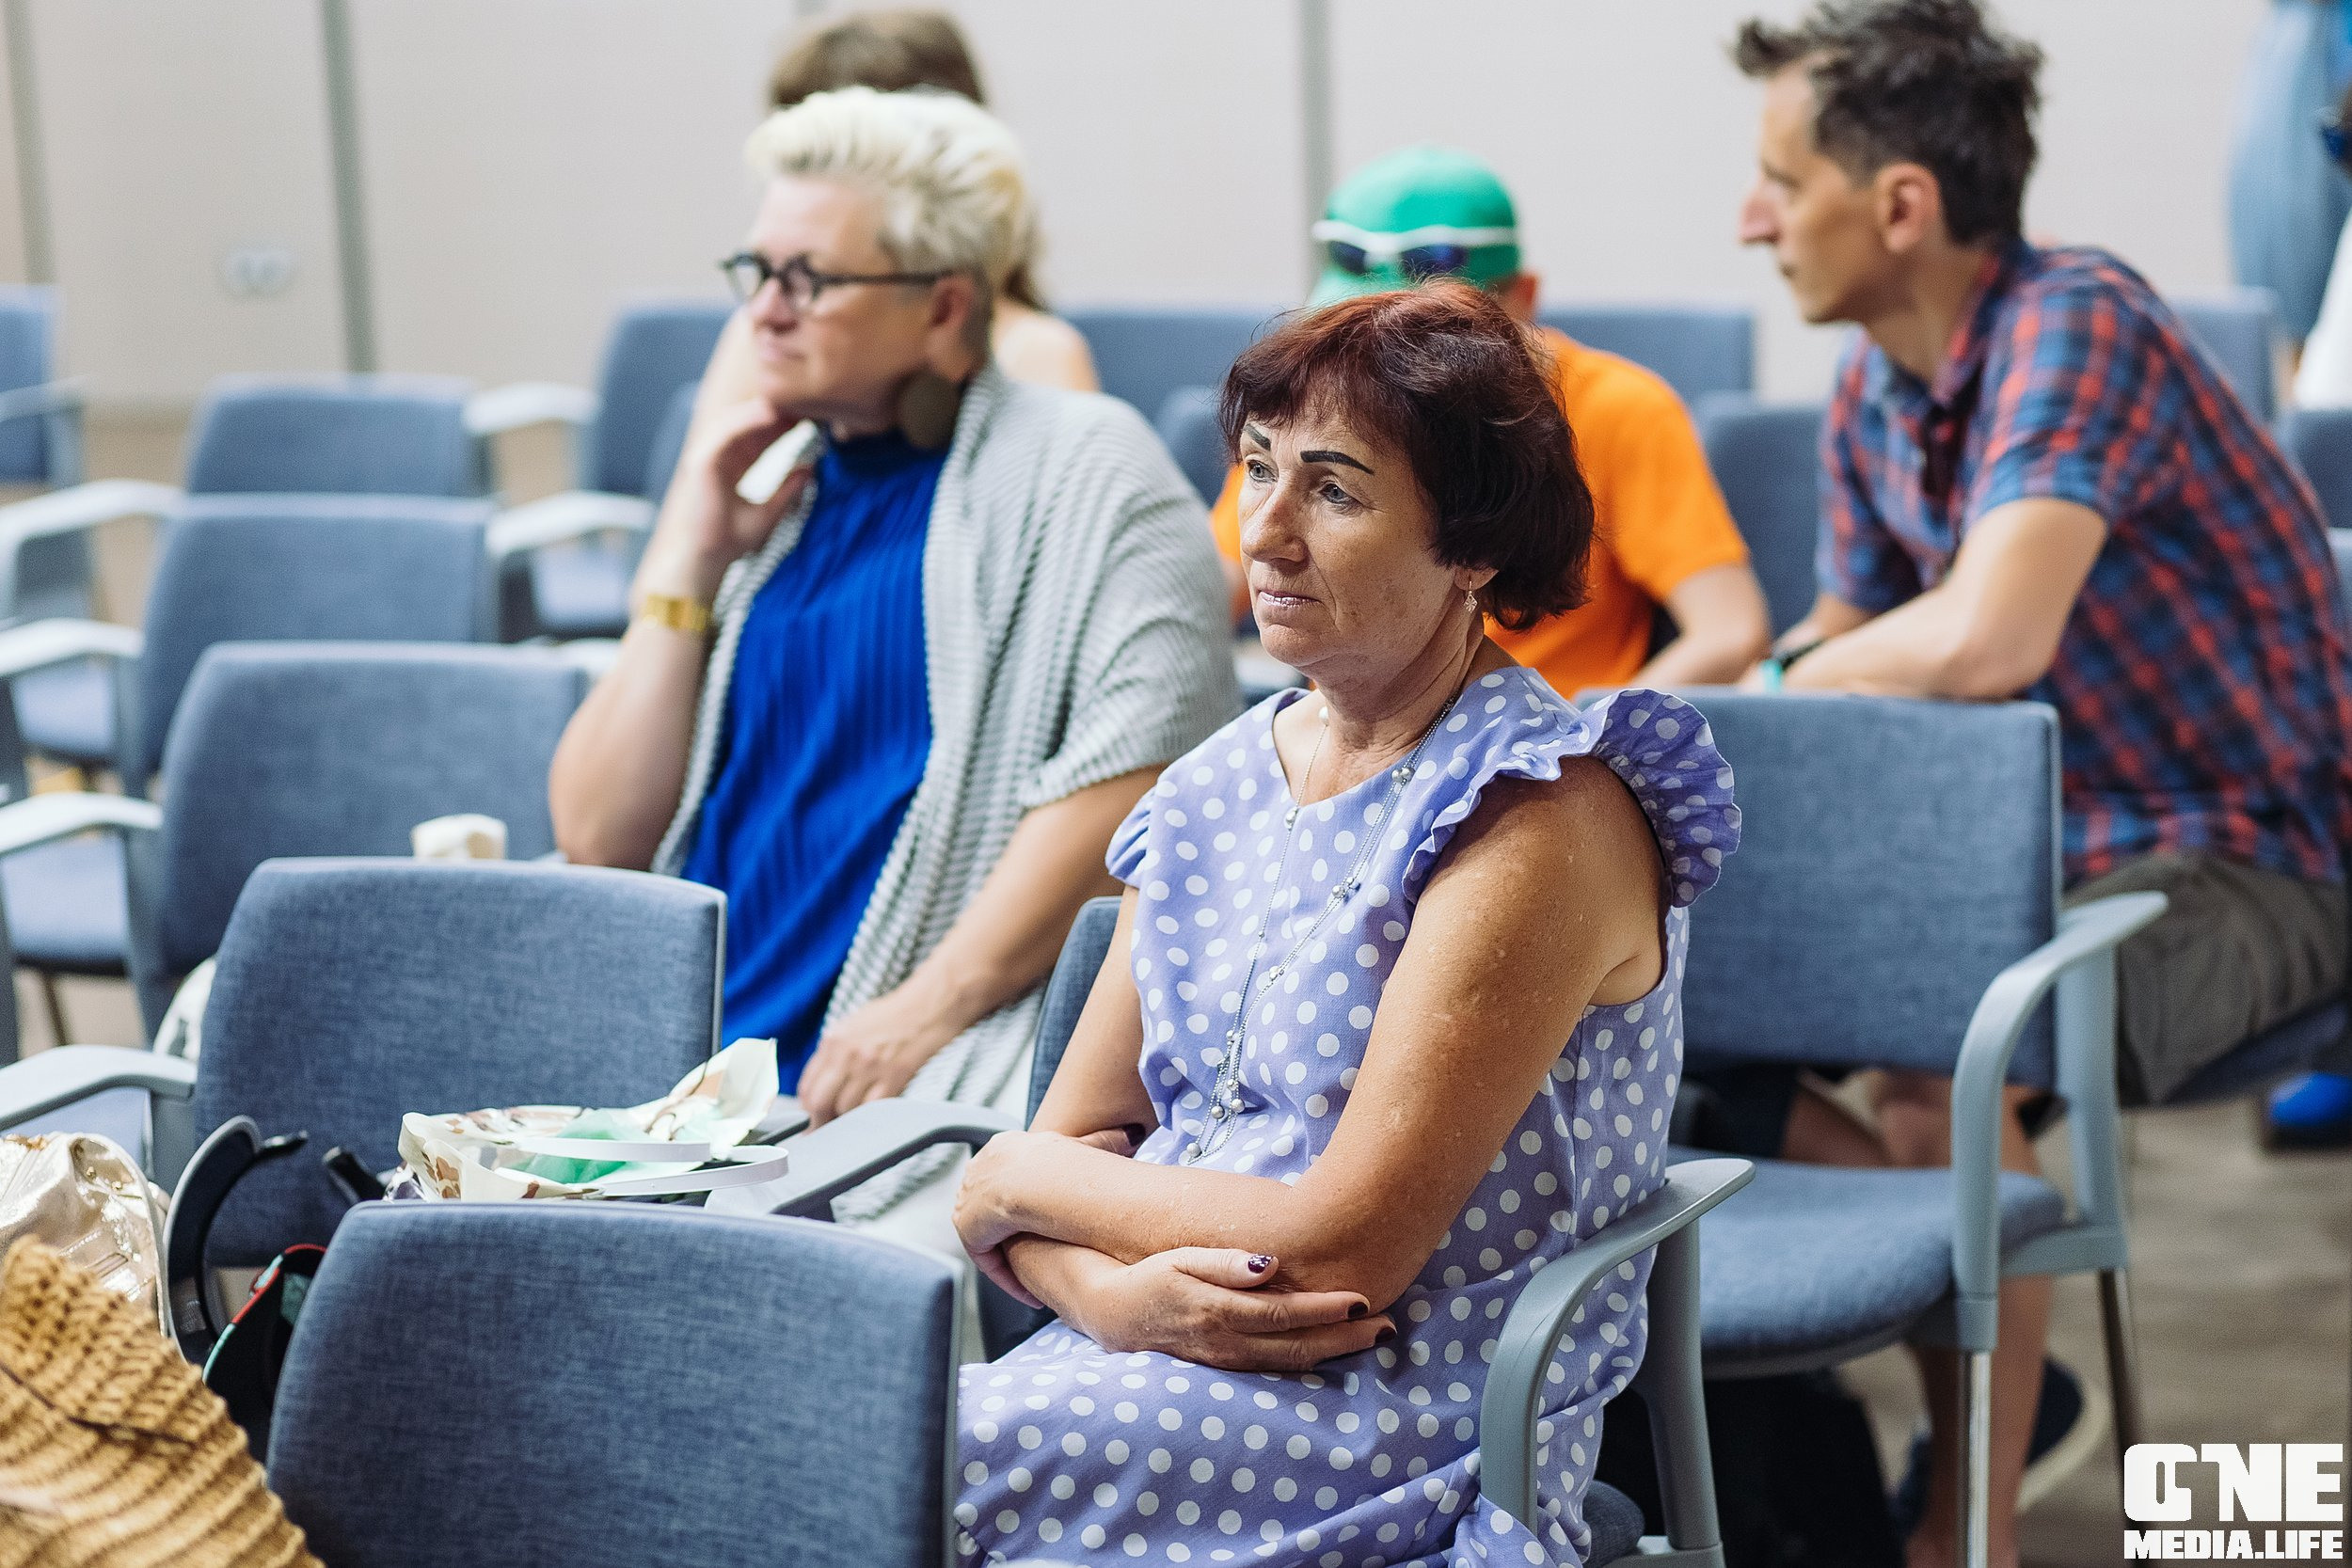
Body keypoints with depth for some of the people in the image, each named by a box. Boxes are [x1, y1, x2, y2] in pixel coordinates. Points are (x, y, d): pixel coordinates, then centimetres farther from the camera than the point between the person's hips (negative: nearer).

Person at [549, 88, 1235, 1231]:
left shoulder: (1079, 465, 3)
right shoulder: (767, 501, 22)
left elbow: (1145, 760, -13)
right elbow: (597, 836, 14)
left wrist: (933, 1003, -18)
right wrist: (690, 564, 8)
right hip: (684, 1066, 6)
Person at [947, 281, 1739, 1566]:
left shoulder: (1540, 819, -12)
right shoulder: (1216, 787, 12)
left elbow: (1342, 1250, -16)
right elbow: (1063, 1145, 10)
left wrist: (1016, 1183, -3)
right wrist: (1116, 1292, -13)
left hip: (1417, 1439, -6)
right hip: (1172, 1358, 6)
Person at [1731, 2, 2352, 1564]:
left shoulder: (2078, 325, -22)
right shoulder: (1876, 394, 3)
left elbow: (1981, 641, -36)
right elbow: (1847, 645, 14)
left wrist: (1803, 678, -19)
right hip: (2045, 838, 8)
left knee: (1940, 1068, -32)